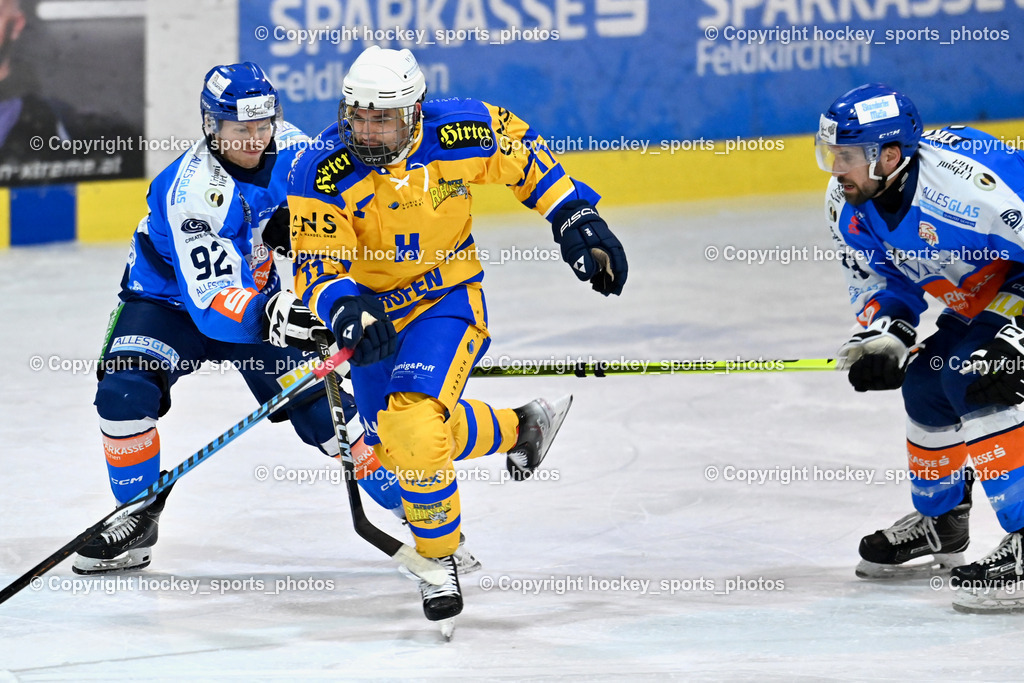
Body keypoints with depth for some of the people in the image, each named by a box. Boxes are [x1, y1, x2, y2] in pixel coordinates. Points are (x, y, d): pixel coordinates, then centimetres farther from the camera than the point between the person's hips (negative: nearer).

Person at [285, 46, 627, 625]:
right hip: (374, 307, 3)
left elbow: (522, 152, 0)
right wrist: (348, 310, -42)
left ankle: (441, 560, -3)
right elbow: (317, 268, -21)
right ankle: (520, 429, 39)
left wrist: (578, 221, -1)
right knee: (395, 440, 13)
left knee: (414, 424, -25)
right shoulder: (323, 174, -22)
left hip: (448, 299, -3)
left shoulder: (463, 134, -21)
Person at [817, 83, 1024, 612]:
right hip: (980, 298, 9)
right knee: (926, 384, 11)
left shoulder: (967, 182, -36)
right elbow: (879, 276, 8)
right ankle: (940, 527, 33)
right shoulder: (849, 204, -7)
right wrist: (883, 334, -12)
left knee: (975, 384, -23)